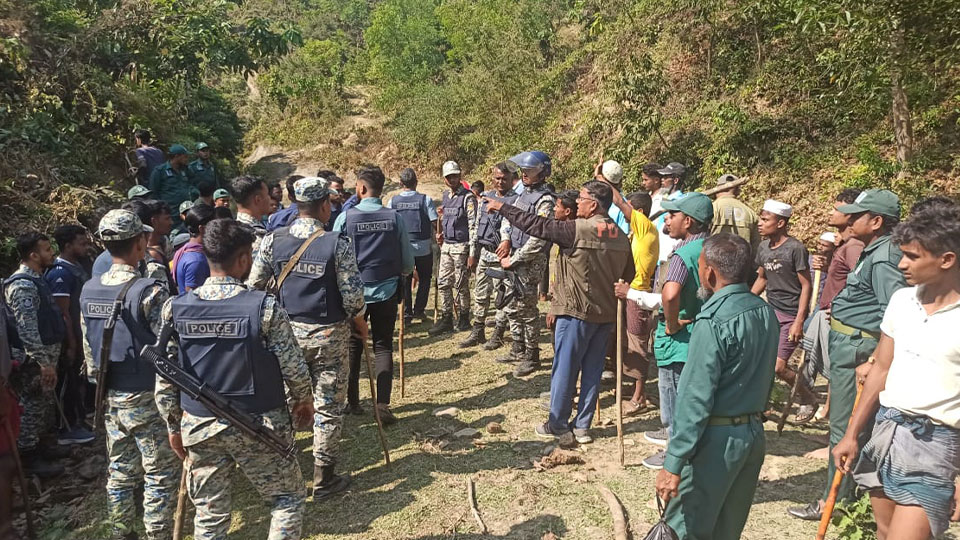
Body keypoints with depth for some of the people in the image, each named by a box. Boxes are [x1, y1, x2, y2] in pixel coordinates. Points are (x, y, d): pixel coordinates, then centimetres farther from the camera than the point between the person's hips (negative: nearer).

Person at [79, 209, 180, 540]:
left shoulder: (89, 290, 4)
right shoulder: (149, 291, -19)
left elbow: (88, 347, 11)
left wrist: (99, 384, 21)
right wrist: (173, 399, -9)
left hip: (109, 397, 7)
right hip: (146, 398, -7)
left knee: (120, 472, 18)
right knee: (160, 476, 5)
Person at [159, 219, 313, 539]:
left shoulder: (174, 309, -6)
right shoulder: (265, 307, -18)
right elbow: (294, 367, -11)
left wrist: (173, 426, 15)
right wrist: (304, 401, 9)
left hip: (199, 426, 4)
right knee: (288, 498, 17)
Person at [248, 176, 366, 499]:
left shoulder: (272, 240, -5)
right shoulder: (338, 244, -16)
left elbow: (253, 286, 0)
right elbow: (353, 297, -14)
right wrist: (360, 323, 5)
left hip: (287, 331, 4)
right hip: (329, 335, -4)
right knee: (327, 407, 9)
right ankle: (323, 480, 20)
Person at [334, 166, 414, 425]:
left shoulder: (346, 217, -10)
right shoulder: (394, 217, -6)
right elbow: (408, 262, -2)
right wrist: (399, 272, 21)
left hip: (354, 292, 0)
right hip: (387, 291, 1)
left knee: (353, 346, 15)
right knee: (383, 347, 7)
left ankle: (351, 400, 27)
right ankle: (382, 404, 0)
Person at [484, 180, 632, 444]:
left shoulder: (578, 230, -17)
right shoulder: (621, 237, 5)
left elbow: (537, 225, -14)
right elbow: (628, 275, 12)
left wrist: (502, 207, -5)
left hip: (577, 312, -7)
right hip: (606, 313, 7)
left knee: (565, 368, 5)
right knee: (592, 369, 12)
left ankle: (558, 425, 15)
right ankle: (582, 426, 20)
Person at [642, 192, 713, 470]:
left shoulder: (683, 254, -25)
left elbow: (670, 294, -43)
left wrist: (672, 325, -26)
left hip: (679, 339, -9)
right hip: (701, 331, 9)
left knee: (673, 393, 8)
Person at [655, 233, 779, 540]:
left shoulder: (713, 321, -20)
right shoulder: (765, 312, 4)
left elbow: (696, 399, -22)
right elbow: (766, 379, 11)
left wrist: (674, 464, -18)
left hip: (718, 437, -8)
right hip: (755, 433, 8)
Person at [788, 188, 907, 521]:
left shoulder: (883, 259, -20)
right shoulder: (875, 251, 10)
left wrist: (874, 361, -27)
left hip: (855, 347, -10)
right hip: (847, 343, 10)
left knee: (844, 427, 0)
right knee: (851, 424, 20)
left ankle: (834, 501, 12)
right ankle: (849, 491, 34)